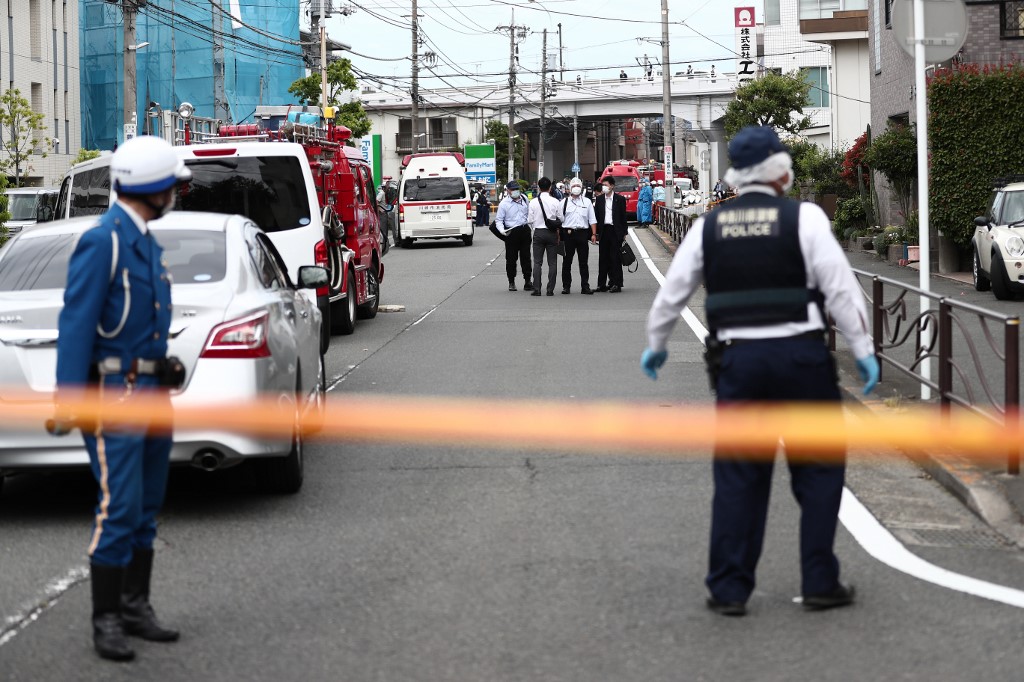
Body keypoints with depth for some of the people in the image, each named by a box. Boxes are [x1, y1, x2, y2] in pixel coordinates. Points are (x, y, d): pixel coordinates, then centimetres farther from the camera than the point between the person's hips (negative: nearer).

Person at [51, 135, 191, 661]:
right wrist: (68, 403, -21)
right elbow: (75, 325, -17)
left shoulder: (146, 242, 14)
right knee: (119, 510, -10)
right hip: (114, 395, -9)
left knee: (145, 510, 11)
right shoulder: (102, 242, -14)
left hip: (152, 391, 9)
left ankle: (136, 608, 19)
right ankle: (106, 621, -4)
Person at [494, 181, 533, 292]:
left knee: (526, 257, 8)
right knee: (511, 258, 1)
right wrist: (502, 230, -22)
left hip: (525, 230, 4)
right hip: (511, 232, -4)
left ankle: (528, 281, 13)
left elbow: (529, 213, 22)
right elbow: (498, 220, -5)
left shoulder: (524, 199, 8)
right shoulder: (504, 203, -5)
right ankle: (511, 282, 12)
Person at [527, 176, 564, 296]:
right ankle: (550, 289, 2)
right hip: (552, 233, 0)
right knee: (552, 262, 5)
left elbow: (531, 220, 0)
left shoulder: (533, 202, -5)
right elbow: (561, 218, 0)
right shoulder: (555, 202, -6)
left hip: (538, 233, 0)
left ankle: (537, 289, -4)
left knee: (537, 262, 3)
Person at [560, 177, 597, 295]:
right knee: (567, 261, 4)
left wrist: (594, 234, 3)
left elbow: (592, 220, 11)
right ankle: (566, 286, 11)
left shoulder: (587, 202, 12)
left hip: (582, 233, 1)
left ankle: (585, 286, 4)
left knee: (584, 262, 2)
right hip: (568, 233, -1)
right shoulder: (564, 202, 8)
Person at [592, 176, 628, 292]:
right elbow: (596, 216, 10)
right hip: (603, 231, 3)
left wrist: (624, 233, 0)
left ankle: (616, 284, 0)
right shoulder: (599, 199, 9)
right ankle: (602, 284, 8)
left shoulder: (620, 199, 2)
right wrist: (596, 232, 4)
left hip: (615, 231, -3)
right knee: (603, 258, 4)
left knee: (615, 258, -3)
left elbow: (623, 216, 3)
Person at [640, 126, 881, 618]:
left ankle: (729, 589, 8)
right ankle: (819, 583, 8)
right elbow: (840, 287, -9)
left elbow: (671, 293, 14)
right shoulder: (803, 218, -4)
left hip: (737, 360, 3)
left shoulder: (709, 227, 7)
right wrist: (864, 350, -2)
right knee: (818, 470, 9)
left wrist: (655, 346, 29)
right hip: (800, 355, -3)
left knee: (737, 475, 9)